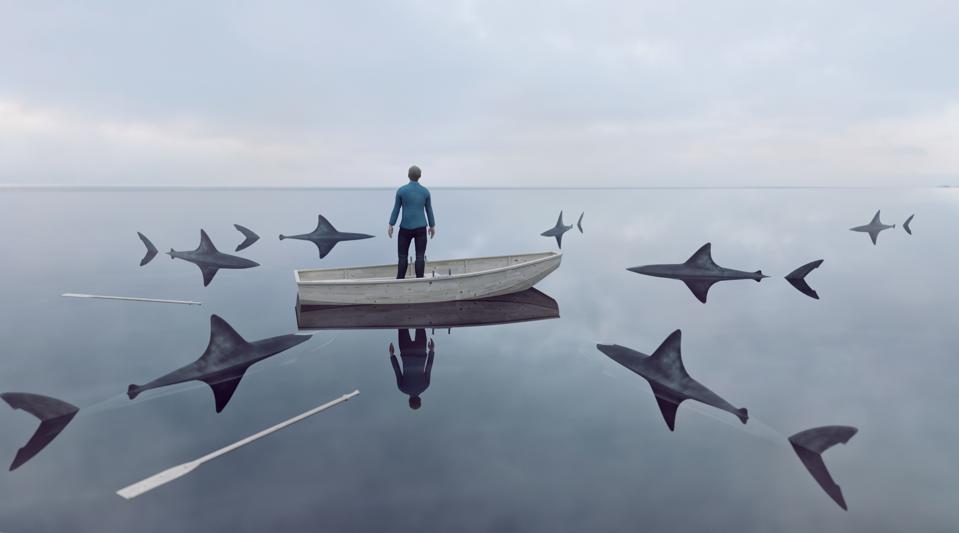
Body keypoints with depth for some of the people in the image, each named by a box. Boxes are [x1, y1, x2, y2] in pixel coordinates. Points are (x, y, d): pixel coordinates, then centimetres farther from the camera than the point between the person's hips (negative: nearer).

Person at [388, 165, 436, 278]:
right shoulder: (425, 191, 0)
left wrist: (391, 226, 2)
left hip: (405, 228, -1)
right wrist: (433, 226, 15)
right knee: (420, 256, 2)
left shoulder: (401, 190, -6)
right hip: (421, 228, 1)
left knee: (403, 256, 8)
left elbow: (396, 209, -4)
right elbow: (429, 210, 6)